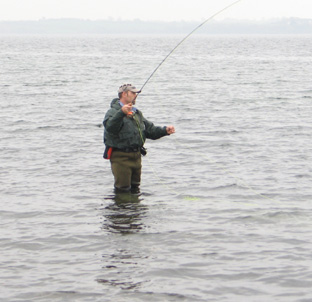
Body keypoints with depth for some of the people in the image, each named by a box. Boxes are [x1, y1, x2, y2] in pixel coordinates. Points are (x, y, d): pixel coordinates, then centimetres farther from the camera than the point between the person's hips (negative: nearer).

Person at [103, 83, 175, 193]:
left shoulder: (137, 113, 19)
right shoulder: (113, 111, -10)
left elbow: (150, 129, 20)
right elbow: (110, 127, -31)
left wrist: (165, 130, 2)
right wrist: (122, 113, -46)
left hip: (136, 156, 8)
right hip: (120, 157, -8)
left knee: (135, 189, 17)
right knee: (123, 191, -6)